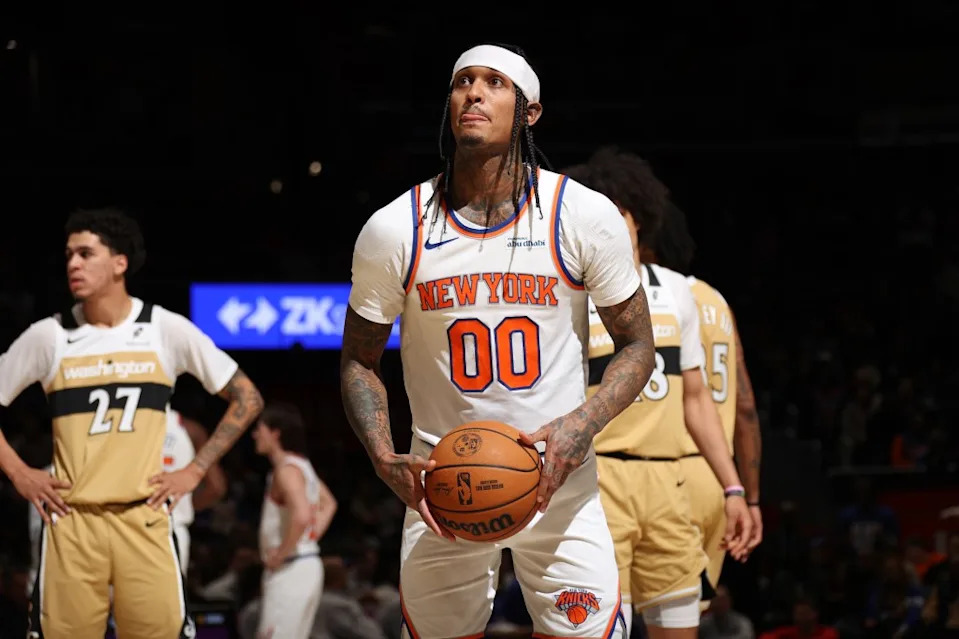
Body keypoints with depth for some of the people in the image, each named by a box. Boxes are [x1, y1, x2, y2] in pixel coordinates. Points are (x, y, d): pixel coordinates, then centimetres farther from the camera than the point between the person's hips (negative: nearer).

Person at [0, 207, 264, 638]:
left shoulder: (166, 330, 2)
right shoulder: (49, 336, 4)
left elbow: (246, 399, 8)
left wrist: (194, 472, 2)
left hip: (144, 518, -1)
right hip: (70, 521, 1)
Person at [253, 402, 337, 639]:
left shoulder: (287, 470, -17)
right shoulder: (301, 466, 14)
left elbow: (301, 516, -32)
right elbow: (328, 504, 30)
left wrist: (280, 555, -21)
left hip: (291, 569, -10)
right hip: (307, 565, 10)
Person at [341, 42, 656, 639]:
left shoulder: (585, 216, -7)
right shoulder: (394, 230, -5)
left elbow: (636, 345, 1)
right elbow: (360, 360, 5)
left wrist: (584, 424, -17)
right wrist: (385, 460, -12)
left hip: (560, 478, -1)